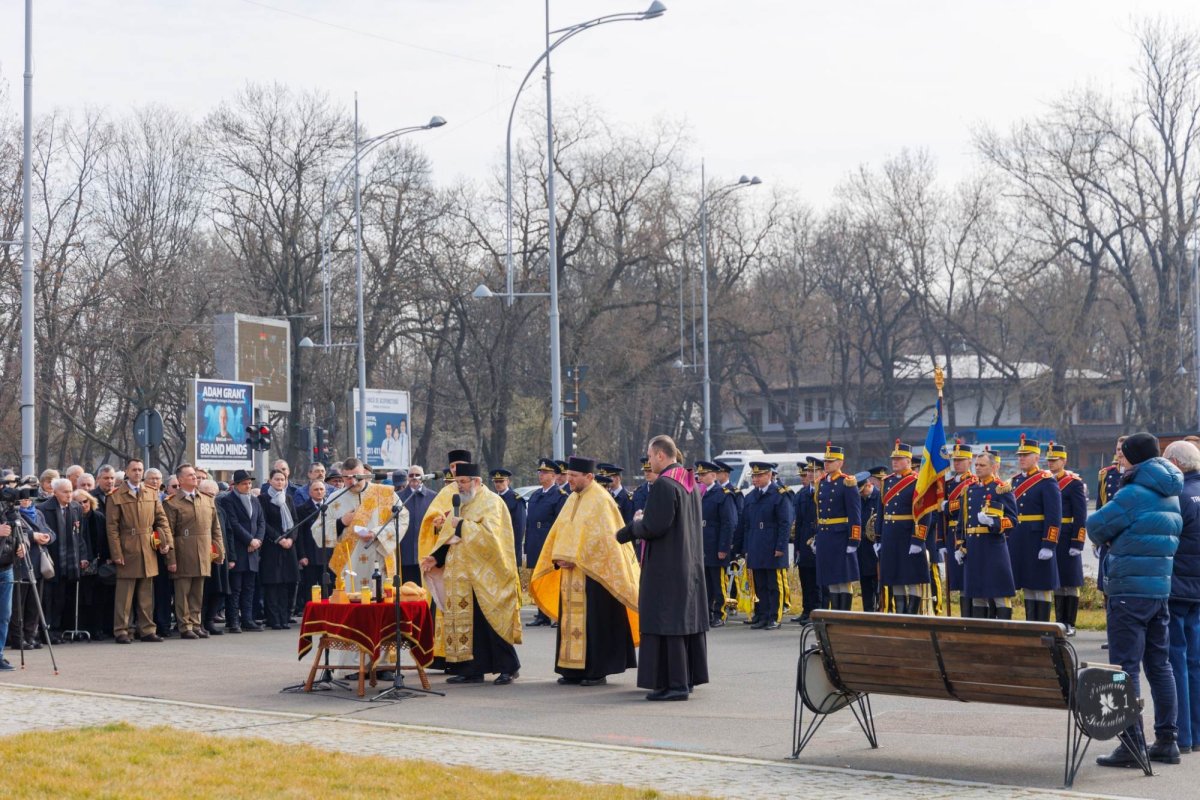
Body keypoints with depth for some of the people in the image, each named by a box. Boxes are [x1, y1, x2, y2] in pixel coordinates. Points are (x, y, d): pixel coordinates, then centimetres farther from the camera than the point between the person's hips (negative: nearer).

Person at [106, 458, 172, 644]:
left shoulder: (152, 494, 12)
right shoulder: (116, 496, -1)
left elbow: (162, 519, 12)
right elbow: (112, 527, -4)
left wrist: (167, 541, -2)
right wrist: (116, 554, -11)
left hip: (148, 551, 4)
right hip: (127, 551, -4)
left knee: (147, 595, 8)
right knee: (124, 594, -1)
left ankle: (146, 630, 14)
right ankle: (121, 631, 4)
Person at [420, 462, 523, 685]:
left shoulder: (491, 503, -7)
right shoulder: (460, 504, 17)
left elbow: (489, 534, -21)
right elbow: (449, 537, 19)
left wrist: (461, 525, -18)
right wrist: (437, 557, 5)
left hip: (485, 576, -8)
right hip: (463, 577, 8)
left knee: (490, 622, -7)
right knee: (467, 621, 5)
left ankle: (509, 667, 2)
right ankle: (474, 669, 9)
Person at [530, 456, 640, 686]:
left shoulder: (601, 501, -11)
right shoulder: (573, 499, 13)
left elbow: (600, 537, -18)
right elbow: (559, 531, 14)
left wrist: (574, 559, -17)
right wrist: (559, 557, -2)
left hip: (594, 572, -8)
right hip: (571, 573, 8)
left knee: (594, 621, -4)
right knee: (572, 619, 9)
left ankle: (597, 671, 1)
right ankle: (574, 670, 14)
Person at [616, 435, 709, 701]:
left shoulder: (664, 484, -17)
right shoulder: (690, 483, 12)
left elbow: (654, 526, -22)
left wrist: (632, 528, -3)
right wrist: (642, 525, 17)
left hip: (666, 567, -10)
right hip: (690, 565, 10)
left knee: (666, 623, -6)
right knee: (687, 618, 13)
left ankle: (674, 683, -6)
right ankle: (688, 677, 20)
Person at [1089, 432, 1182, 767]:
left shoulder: (1133, 494, -15)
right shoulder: (1170, 495, 12)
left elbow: (1096, 528, -8)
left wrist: (1098, 520, 13)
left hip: (1130, 591, -8)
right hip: (1161, 589, 8)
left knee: (1125, 665, -4)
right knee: (1159, 664, 13)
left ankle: (1132, 743, -5)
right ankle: (1167, 741, 17)